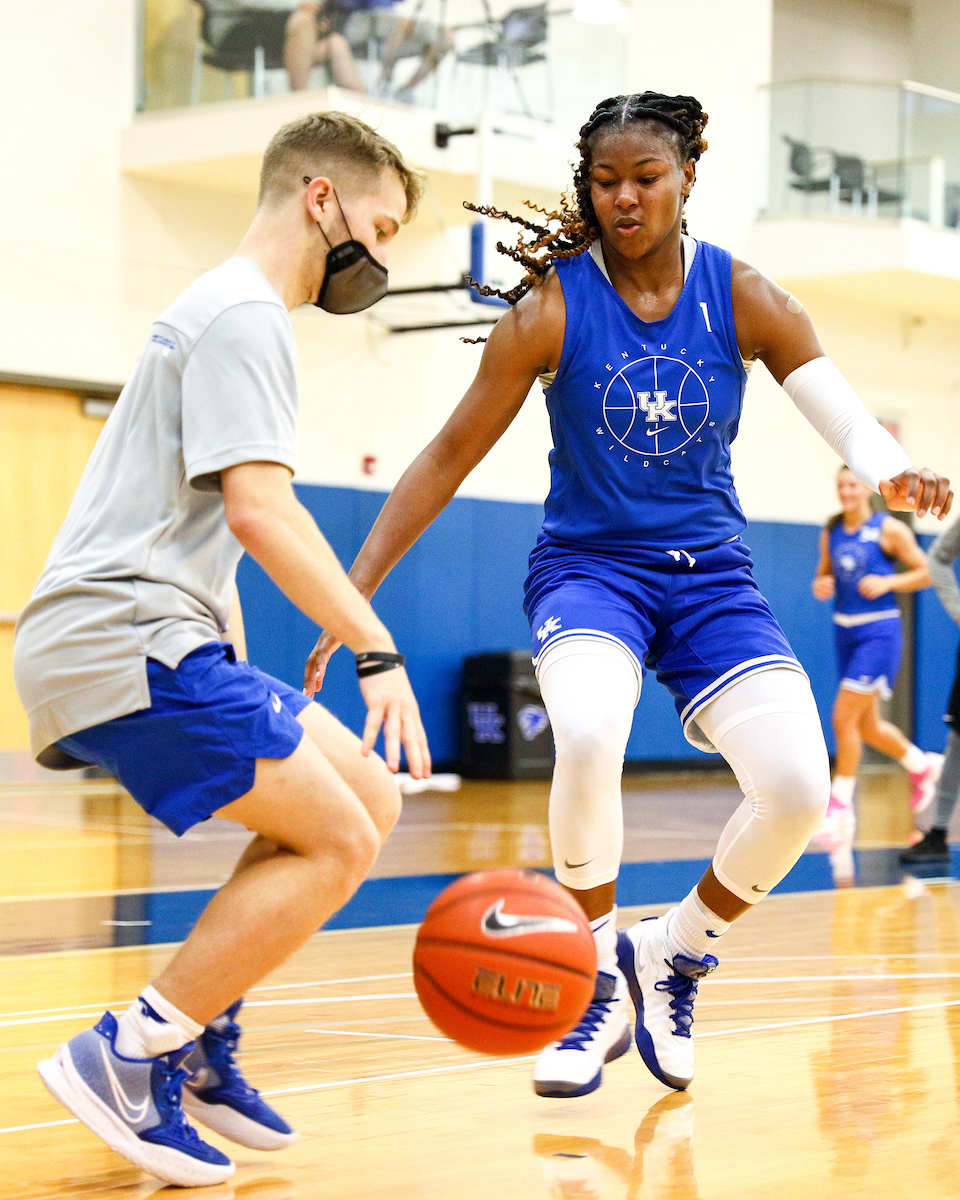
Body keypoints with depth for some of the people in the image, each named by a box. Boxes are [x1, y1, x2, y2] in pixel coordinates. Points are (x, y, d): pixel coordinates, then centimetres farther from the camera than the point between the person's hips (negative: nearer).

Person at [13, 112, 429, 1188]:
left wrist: (233, 684, 28)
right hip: (123, 643, -10)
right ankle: (126, 1056, -10)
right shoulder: (243, 314, -9)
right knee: (337, 840, -12)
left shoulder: (223, 313, 24)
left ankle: (200, 1035, 12)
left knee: (370, 797, 10)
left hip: (149, 640, 10)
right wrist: (378, 651, -19)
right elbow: (259, 512, -21)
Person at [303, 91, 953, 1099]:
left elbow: (843, 413, -12)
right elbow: (449, 457, -5)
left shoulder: (741, 297, -3)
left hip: (708, 573, 2)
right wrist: (356, 590, -11)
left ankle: (673, 956, 11)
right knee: (587, 737, -34)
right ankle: (599, 984, -9)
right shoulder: (551, 308, -8)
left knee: (798, 787, -19)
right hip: (588, 566, -2)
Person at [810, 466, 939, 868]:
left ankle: (840, 808, -7)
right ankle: (924, 766, 39)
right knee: (866, 725, 14)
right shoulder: (831, 533, 8)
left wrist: (887, 582, -18)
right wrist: (822, 587, -6)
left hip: (879, 632, -7)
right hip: (845, 631, 7)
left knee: (844, 717, -15)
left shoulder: (888, 530, -7)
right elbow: (824, 576, 18)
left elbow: (926, 573, -3)